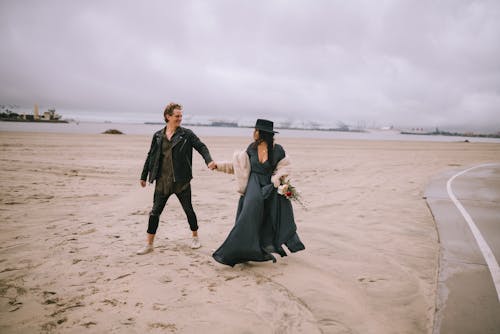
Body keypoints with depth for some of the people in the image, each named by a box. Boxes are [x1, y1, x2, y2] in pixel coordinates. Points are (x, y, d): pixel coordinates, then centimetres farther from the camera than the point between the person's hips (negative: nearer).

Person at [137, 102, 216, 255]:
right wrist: (144, 176, 15)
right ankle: (149, 244, 14)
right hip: (162, 181, 2)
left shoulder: (186, 134, -1)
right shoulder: (158, 136, 6)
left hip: (181, 181, -2)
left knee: (188, 209, 8)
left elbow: (201, 147, -4)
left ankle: (195, 237, 29)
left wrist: (209, 160, -23)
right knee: (155, 212, 3)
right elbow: (151, 156, 12)